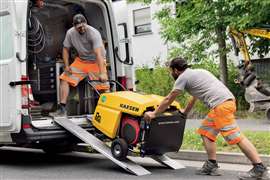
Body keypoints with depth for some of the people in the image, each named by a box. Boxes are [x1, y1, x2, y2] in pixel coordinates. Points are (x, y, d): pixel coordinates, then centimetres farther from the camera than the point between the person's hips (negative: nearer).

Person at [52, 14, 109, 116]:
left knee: (104, 87, -20)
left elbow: (99, 53, -34)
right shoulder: (70, 33, -8)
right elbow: (66, 49, 6)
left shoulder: (93, 33, -24)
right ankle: (62, 109, -4)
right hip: (81, 61, 5)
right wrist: (67, 66, -6)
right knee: (65, 78, -8)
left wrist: (102, 73, -44)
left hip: (96, 62, -5)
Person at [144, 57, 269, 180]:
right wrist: (185, 112, 52)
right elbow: (194, 98, 40)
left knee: (235, 137, -11)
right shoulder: (196, 73, 29)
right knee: (205, 131, 16)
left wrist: (154, 114, 17)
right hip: (227, 100, 10)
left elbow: (168, 100, 7)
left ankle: (260, 169, -10)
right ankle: (212, 166, 15)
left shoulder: (183, 77, 2)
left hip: (221, 104, -10)